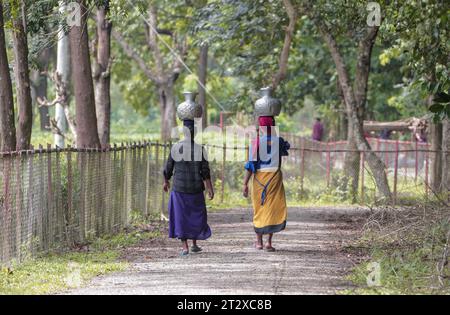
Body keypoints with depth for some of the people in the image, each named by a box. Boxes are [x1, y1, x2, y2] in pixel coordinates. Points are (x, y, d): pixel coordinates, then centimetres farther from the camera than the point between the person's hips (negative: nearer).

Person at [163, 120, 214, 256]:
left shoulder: (175, 148, -7)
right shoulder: (200, 149, -9)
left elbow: (168, 168, 1)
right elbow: (205, 171, -11)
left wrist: (166, 182, 18)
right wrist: (210, 189, -7)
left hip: (179, 188, 0)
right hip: (196, 188, 0)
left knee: (181, 216, 6)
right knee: (196, 215, 17)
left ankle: (185, 247, -1)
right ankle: (194, 244, 22)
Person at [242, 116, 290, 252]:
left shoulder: (256, 142, -9)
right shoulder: (278, 141, -4)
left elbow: (250, 165, -9)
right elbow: (285, 149, 21)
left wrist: (245, 184, -4)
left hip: (259, 178, 0)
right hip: (275, 177, 0)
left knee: (259, 209, 14)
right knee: (275, 209, 4)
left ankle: (259, 242, 25)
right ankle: (269, 242, -6)